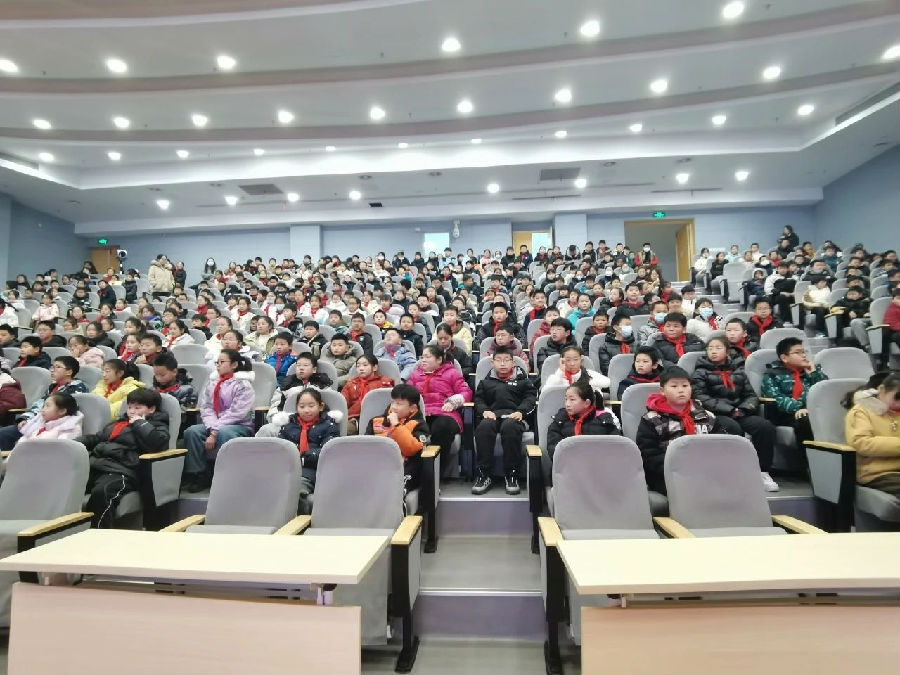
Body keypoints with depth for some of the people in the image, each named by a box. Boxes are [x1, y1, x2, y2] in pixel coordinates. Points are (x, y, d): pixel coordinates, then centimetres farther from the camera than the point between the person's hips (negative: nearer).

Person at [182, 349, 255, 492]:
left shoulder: (243, 384, -7)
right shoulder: (212, 381, 11)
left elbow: (236, 413, -15)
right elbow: (206, 408, 2)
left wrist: (215, 433, -17)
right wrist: (212, 429, -14)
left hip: (240, 425, -6)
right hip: (213, 426, 6)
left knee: (223, 433, -36)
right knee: (191, 431, -20)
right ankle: (199, 475, -13)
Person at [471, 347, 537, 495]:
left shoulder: (522, 379, 22)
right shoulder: (486, 382, 26)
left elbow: (530, 397, 10)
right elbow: (479, 399, 18)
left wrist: (520, 412, -9)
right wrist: (484, 411, -5)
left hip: (514, 415, -1)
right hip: (492, 415, 2)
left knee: (510, 427, -38)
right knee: (483, 428, -34)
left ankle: (512, 475, -28)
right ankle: (483, 475, -28)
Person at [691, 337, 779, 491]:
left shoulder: (738, 372, 22)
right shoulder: (701, 372, 8)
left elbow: (751, 395, 15)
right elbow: (701, 398, -5)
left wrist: (743, 409, -7)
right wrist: (729, 410, -14)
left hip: (740, 413, 4)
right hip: (716, 415, -4)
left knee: (766, 426, -23)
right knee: (733, 428, -35)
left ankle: (763, 472, -14)